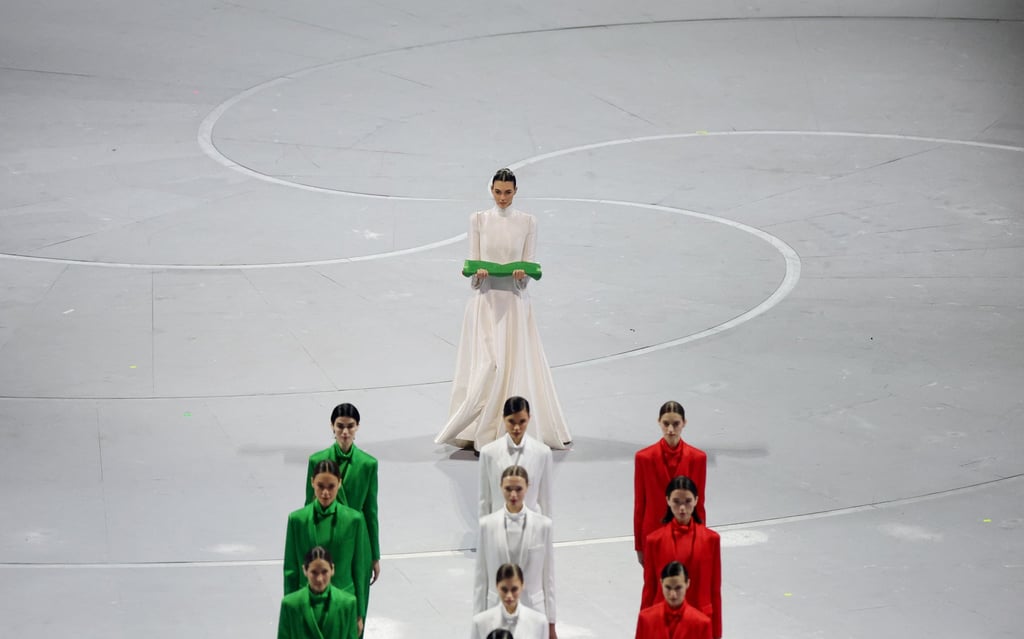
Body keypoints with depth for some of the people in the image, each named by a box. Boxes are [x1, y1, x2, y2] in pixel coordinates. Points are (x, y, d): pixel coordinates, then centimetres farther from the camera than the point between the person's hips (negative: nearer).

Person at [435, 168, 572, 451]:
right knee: (485, 364, -5)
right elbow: (472, 260, 3)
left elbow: (530, 263, 2)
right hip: (485, 300, 0)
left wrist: (522, 274, -19)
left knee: (514, 364, -3)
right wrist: (477, 274, -18)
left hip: (514, 300, 0)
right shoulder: (478, 220, 4)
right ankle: (475, 430, 1)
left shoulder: (528, 222, 4)